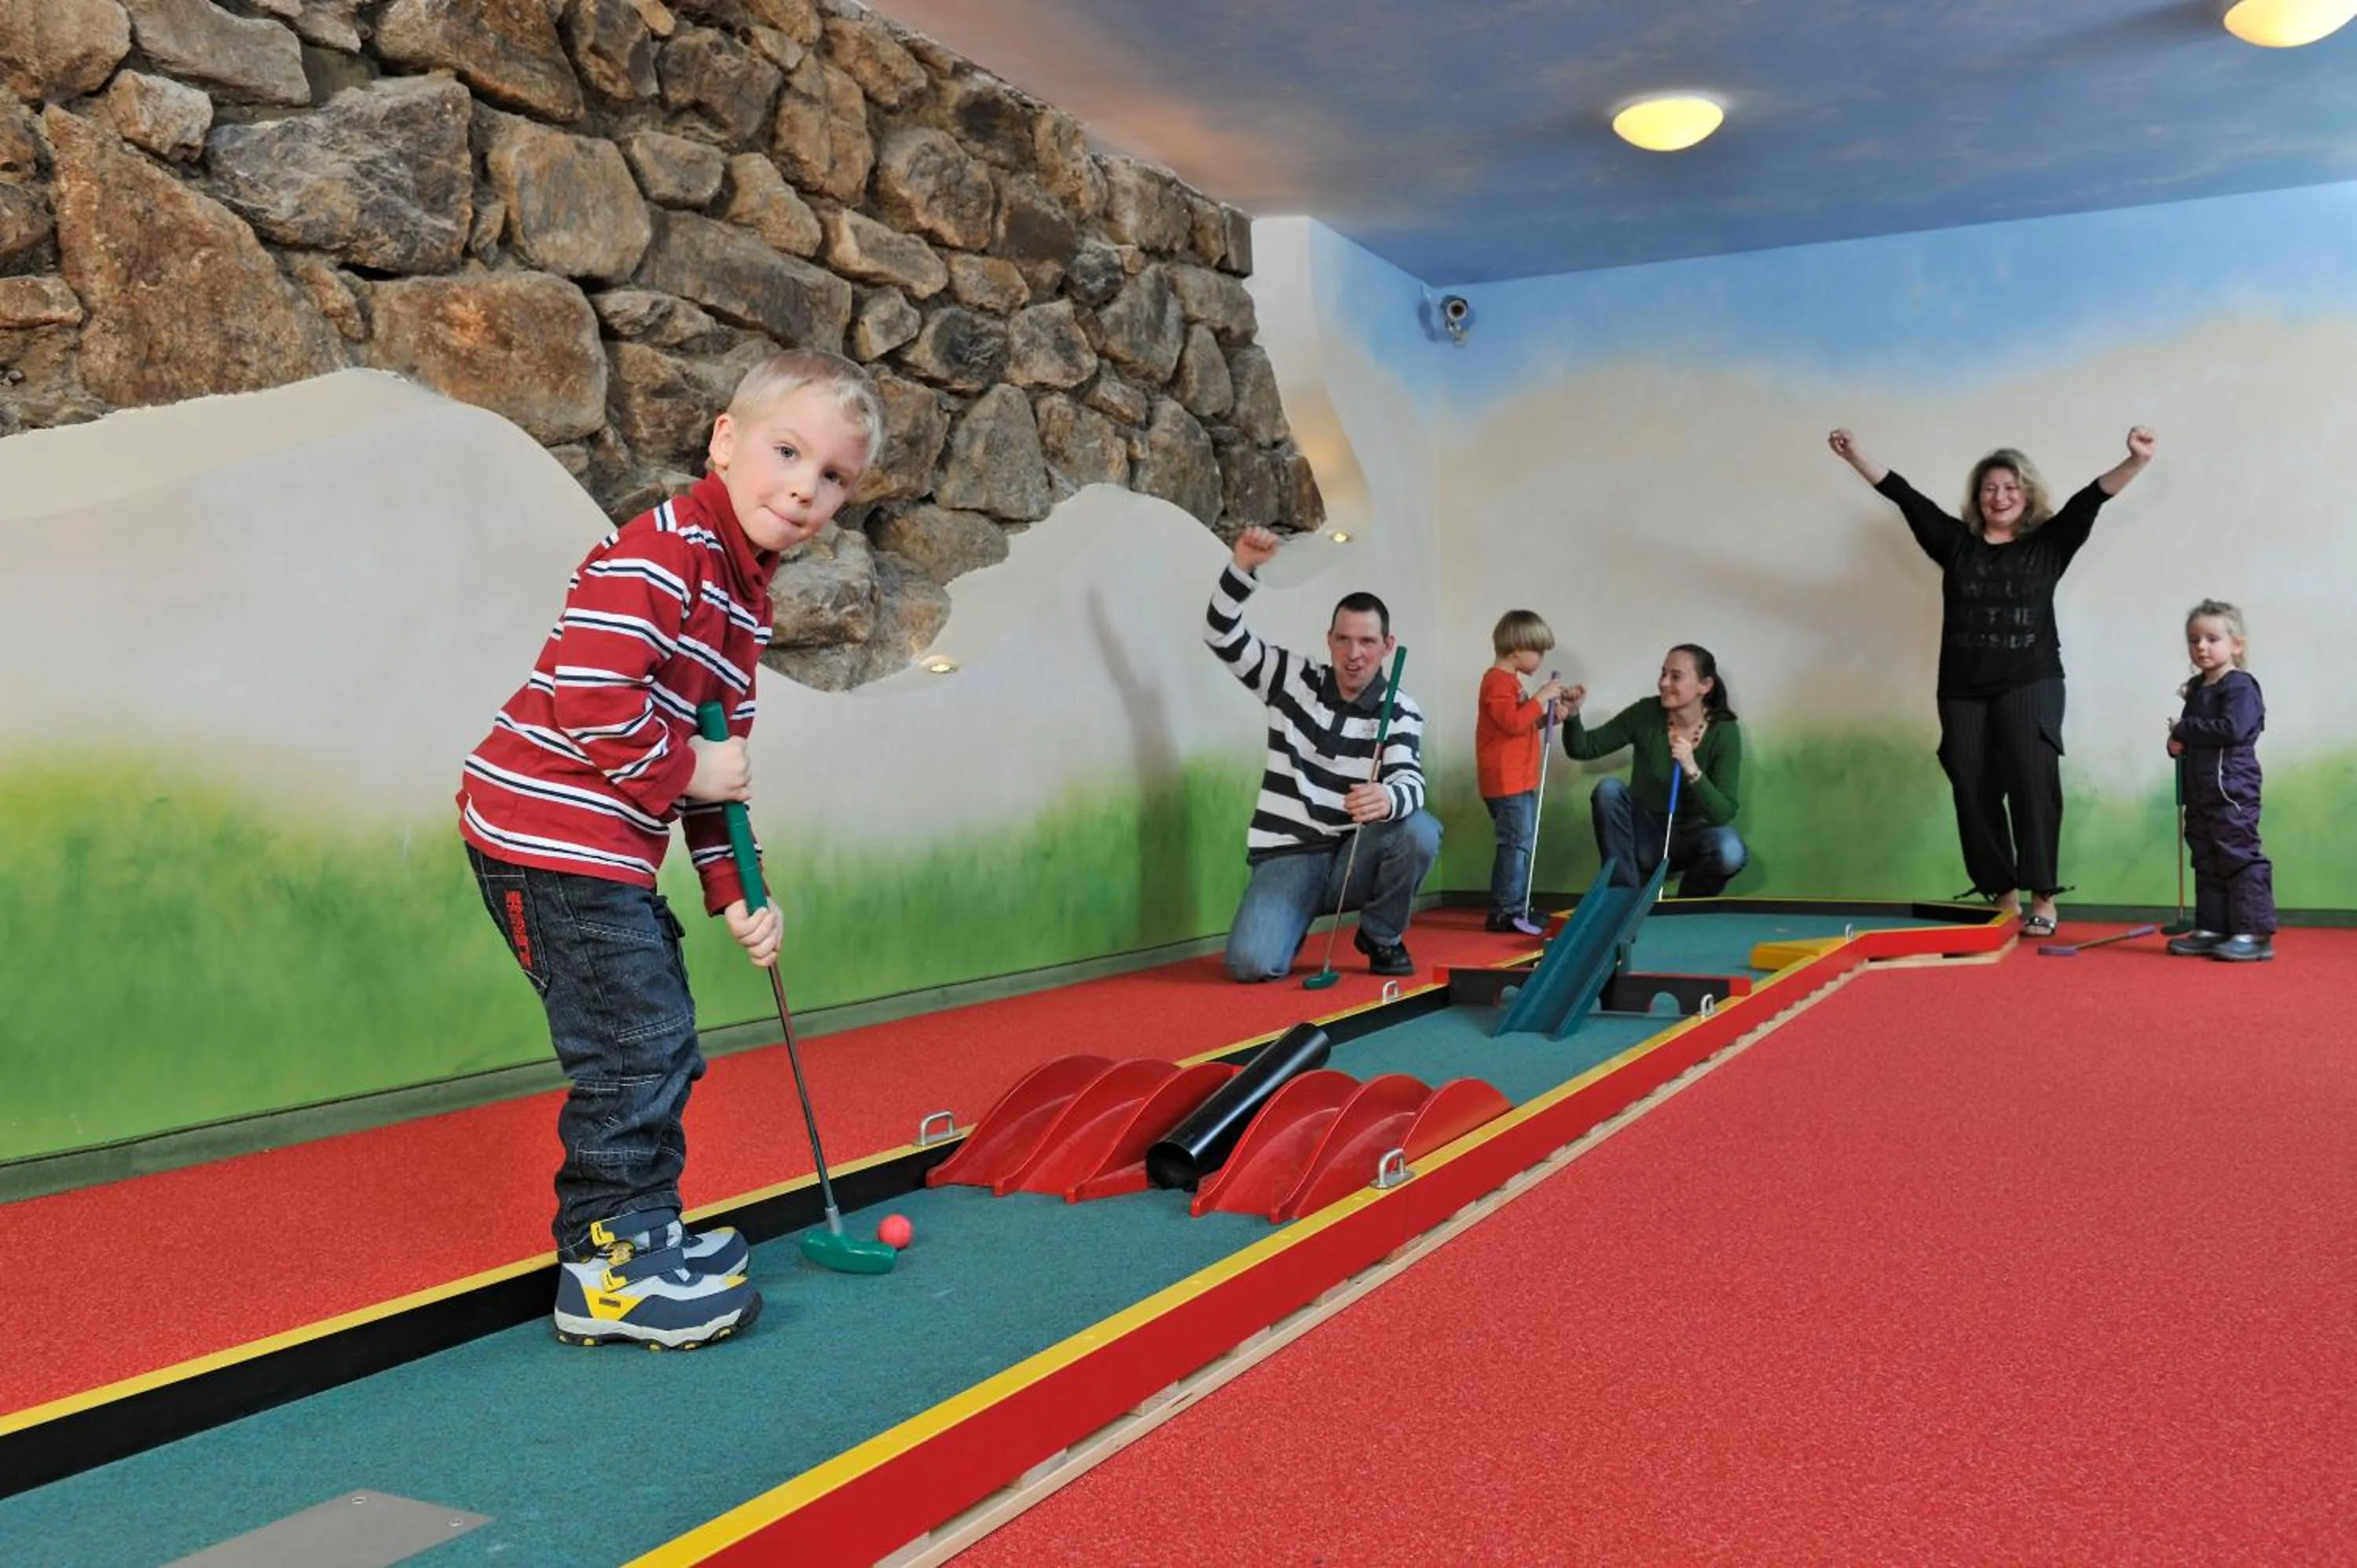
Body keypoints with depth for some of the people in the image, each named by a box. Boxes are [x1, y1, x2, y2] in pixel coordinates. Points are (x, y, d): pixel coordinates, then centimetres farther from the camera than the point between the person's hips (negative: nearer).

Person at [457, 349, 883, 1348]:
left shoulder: (745, 598, 14)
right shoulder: (659, 551, -17)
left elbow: (719, 754, 18)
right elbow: (590, 697, -28)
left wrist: (732, 893, 13)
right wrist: (686, 769, -15)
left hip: (609, 849, 10)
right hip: (545, 829, -10)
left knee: (661, 1042, 17)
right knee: (636, 1048, -9)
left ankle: (643, 1231, 32)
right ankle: (608, 1270, 4)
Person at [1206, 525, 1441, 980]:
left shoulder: (1401, 712, -2)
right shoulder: (1293, 679, 3)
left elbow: (1410, 781, -19)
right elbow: (1223, 636, -4)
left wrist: (1387, 799, -45)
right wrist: (1243, 567, -20)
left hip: (1356, 859, 1)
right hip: (1288, 857, -1)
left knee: (1420, 829, -32)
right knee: (1252, 963, -26)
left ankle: (1382, 936, -3)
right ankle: (1290, 920, 14)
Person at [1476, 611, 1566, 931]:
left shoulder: (1508, 681, 20)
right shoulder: (1498, 682, -13)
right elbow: (1513, 722, -25)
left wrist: (1546, 716, 17)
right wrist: (1541, 698, -20)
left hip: (1519, 781, 11)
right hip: (1506, 782, -11)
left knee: (1521, 843, 13)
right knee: (1516, 843, -11)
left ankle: (1516, 908, 20)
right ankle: (1505, 912, -9)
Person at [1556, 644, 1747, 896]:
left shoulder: (1724, 731, -15)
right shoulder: (1645, 713, -11)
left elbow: (1723, 814, -21)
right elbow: (1583, 748, -5)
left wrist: (1692, 770, -35)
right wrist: (1573, 715, -24)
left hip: (1689, 836, -2)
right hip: (1644, 835, 2)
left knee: (1730, 852, -32)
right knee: (1608, 788, -25)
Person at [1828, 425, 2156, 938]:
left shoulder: (2048, 543, 6)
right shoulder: (1956, 542, 9)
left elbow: (2090, 500, -5)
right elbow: (1905, 496, 6)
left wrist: (2136, 461, -20)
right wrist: (1855, 456, 2)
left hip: (2030, 684, -2)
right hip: (1964, 690, 3)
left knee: (2033, 781, -13)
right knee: (1974, 791, 1)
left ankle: (2042, 899, -7)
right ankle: (2004, 900, 10)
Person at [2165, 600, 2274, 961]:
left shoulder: (2240, 686, -11)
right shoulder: (2196, 688, 15)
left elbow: (2232, 729, -25)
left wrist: (2184, 729, -15)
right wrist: (2177, 742, 1)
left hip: (2232, 790, -9)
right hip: (2200, 791, 9)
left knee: (2240, 857, -7)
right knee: (2206, 861, 12)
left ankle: (2255, 934, -4)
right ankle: (2211, 929, 19)